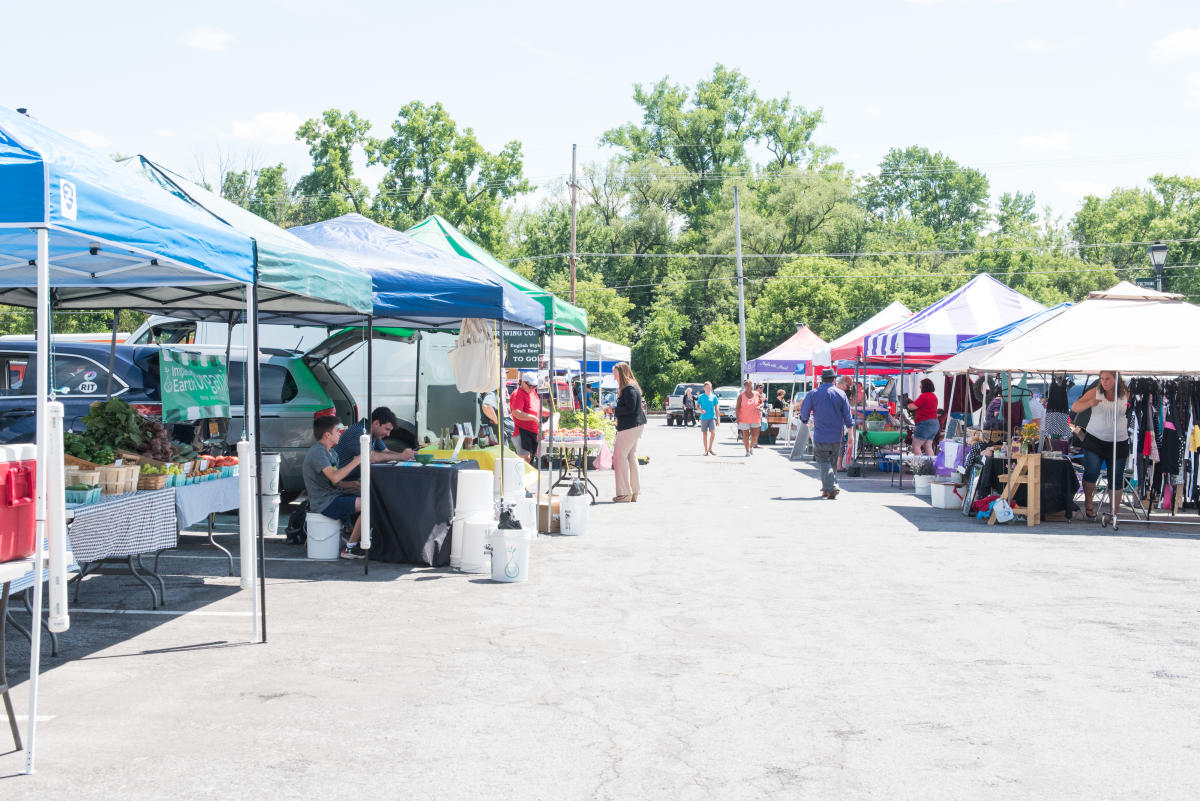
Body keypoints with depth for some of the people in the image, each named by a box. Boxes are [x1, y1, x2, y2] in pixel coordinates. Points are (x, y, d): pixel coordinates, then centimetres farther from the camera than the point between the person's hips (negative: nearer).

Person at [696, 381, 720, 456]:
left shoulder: (713, 397, 6)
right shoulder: (701, 397, 5)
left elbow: (716, 409, 9)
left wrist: (718, 419, 6)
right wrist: (701, 410, -15)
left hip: (712, 417, 0)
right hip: (704, 418, 0)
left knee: (713, 432, -15)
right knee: (704, 433, 4)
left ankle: (710, 448, 0)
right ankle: (706, 450, 12)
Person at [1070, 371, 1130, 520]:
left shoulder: (1125, 394, -1)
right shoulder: (1095, 392, -4)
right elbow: (1074, 408, -10)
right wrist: (1090, 403, -29)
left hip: (1118, 442, 1)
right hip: (1094, 439, -1)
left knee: (1116, 479, 2)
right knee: (1091, 472, -12)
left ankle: (1114, 514, 13)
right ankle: (1088, 502, 14)